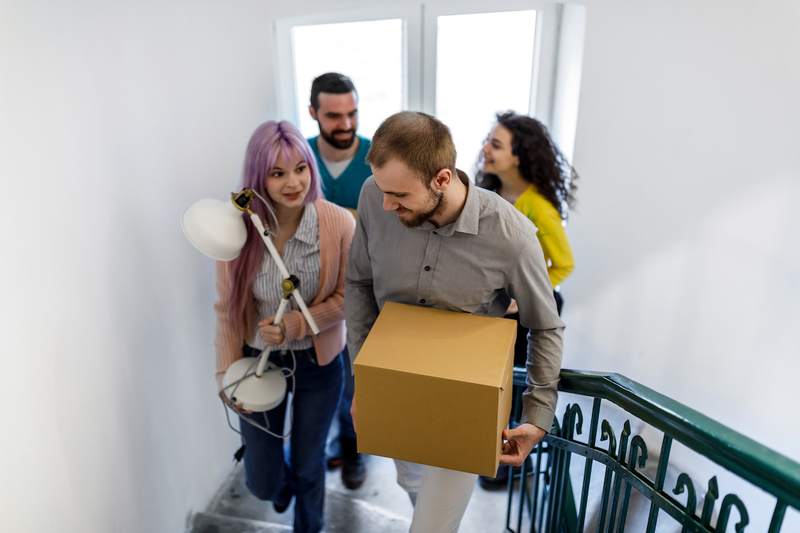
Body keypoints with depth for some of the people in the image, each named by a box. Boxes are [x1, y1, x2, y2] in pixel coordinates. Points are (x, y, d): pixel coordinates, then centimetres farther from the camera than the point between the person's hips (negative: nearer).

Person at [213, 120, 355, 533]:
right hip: (259, 361, 1)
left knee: (309, 466, 19)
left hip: (318, 362, -1)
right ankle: (284, 480, 56)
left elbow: (347, 298, -10)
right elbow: (227, 308, -5)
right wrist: (228, 373, -2)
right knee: (262, 483, 15)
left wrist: (297, 324, -24)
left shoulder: (338, 223, -20)